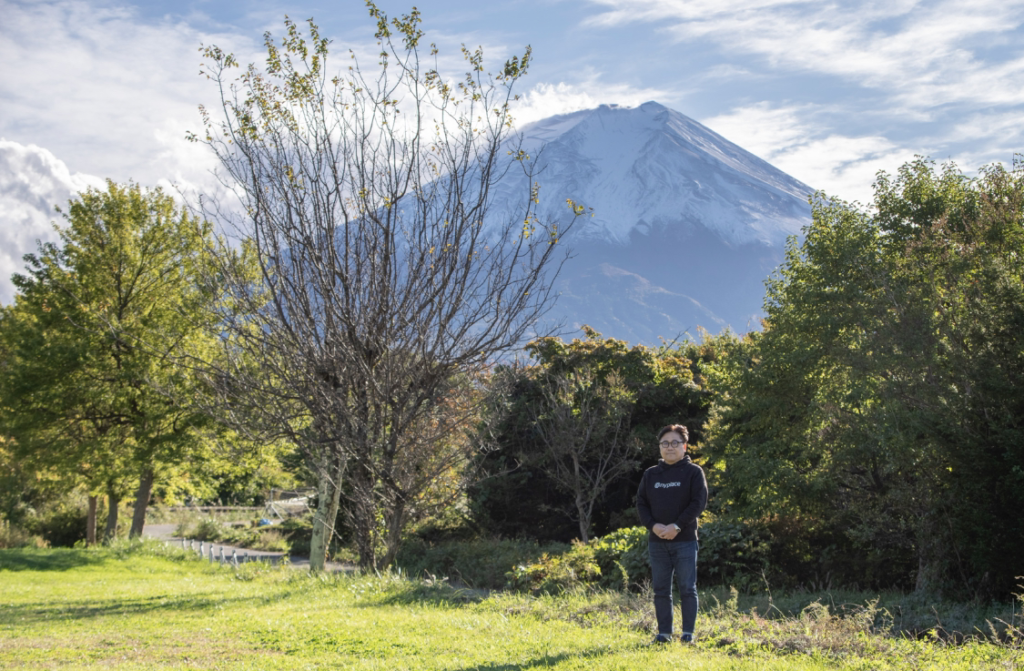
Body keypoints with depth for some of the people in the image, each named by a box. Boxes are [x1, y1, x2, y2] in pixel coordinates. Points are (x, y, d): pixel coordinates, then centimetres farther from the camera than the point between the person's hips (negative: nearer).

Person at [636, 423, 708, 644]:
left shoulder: (693, 472, 1)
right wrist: (653, 525, -9)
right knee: (661, 590, 6)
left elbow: (699, 502, -7)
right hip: (657, 541, 3)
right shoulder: (650, 474, 11)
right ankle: (664, 632, 12)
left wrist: (677, 526, -16)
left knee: (687, 589, 0)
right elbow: (641, 503, 9)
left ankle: (688, 633, 6)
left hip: (685, 540, -3)